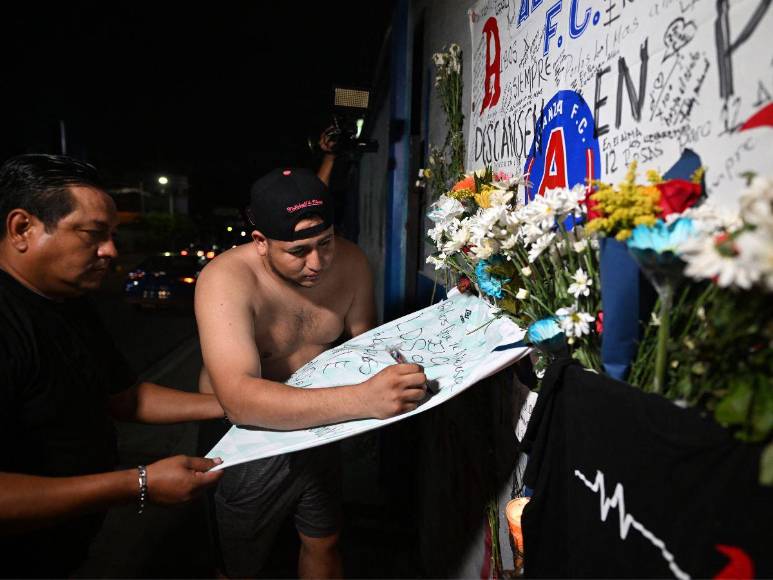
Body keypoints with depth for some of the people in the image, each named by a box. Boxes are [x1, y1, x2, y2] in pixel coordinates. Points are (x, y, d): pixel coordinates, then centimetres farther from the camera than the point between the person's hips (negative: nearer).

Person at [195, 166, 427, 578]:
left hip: (316, 428, 4)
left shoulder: (350, 262, -13)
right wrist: (363, 400, -52)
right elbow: (238, 399, -42)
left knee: (324, 544, 24)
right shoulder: (225, 280, -29)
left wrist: (390, 370, -22)